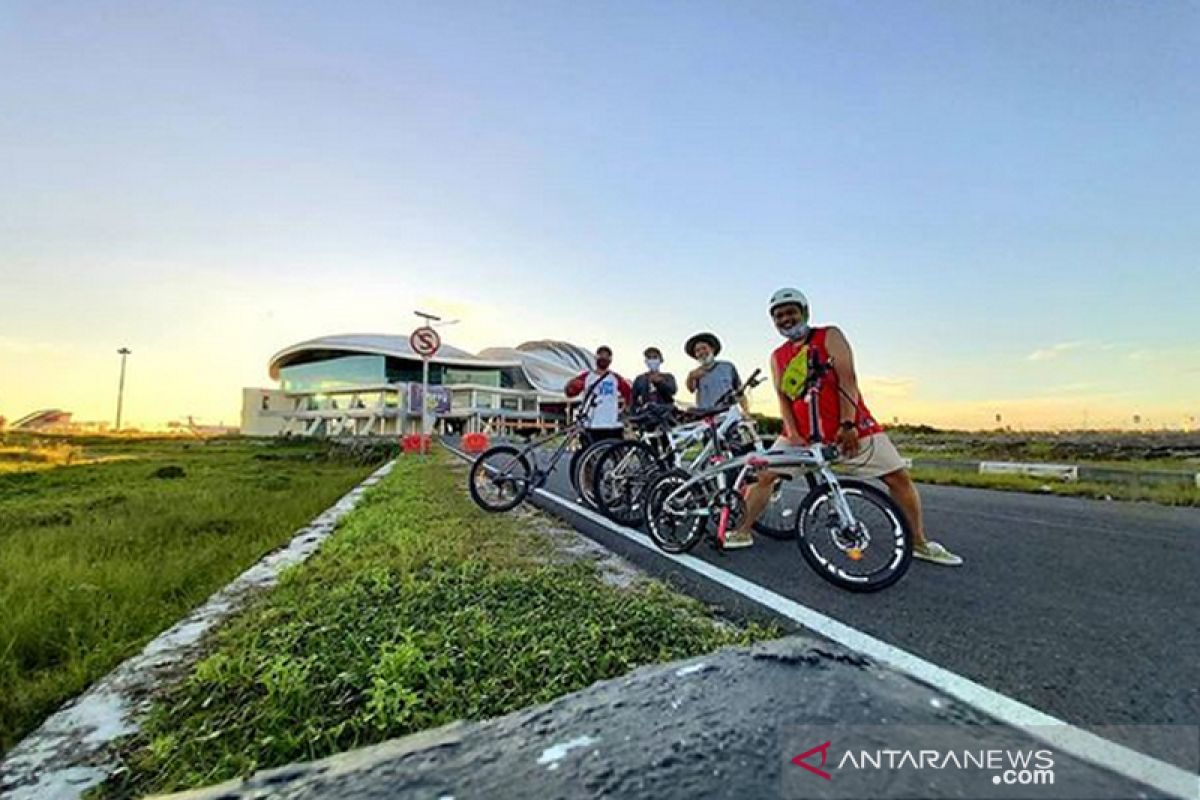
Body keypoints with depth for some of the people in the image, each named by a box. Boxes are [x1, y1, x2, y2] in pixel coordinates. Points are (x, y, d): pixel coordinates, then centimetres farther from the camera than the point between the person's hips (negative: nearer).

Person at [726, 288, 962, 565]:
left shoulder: (830, 336, -1)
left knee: (898, 477, -1)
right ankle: (742, 532, 4)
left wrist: (848, 425, -19)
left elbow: (847, 380, -10)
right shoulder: (778, 357, 9)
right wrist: (793, 435, -11)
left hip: (849, 427, -2)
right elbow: (783, 398, 3)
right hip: (802, 432, 2)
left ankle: (919, 543, 18)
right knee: (764, 474, -7)